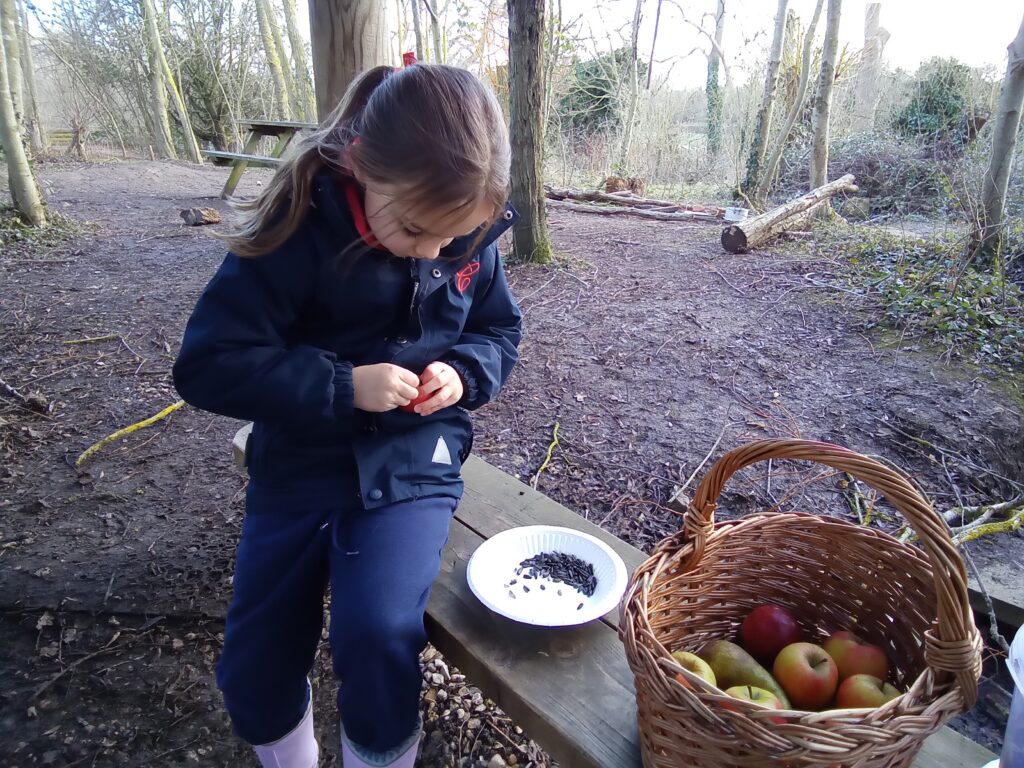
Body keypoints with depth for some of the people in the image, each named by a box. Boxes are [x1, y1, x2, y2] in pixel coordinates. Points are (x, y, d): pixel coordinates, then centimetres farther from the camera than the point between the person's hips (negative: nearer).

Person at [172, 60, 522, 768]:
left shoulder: (469, 241, -7)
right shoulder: (297, 232, -17)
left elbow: (501, 331, 9)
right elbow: (209, 365, -16)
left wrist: (463, 371, -12)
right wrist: (341, 386, -25)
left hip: (412, 463, 0)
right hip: (300, 466, 1)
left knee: (378, 632, -22)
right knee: (253, 669, 4)